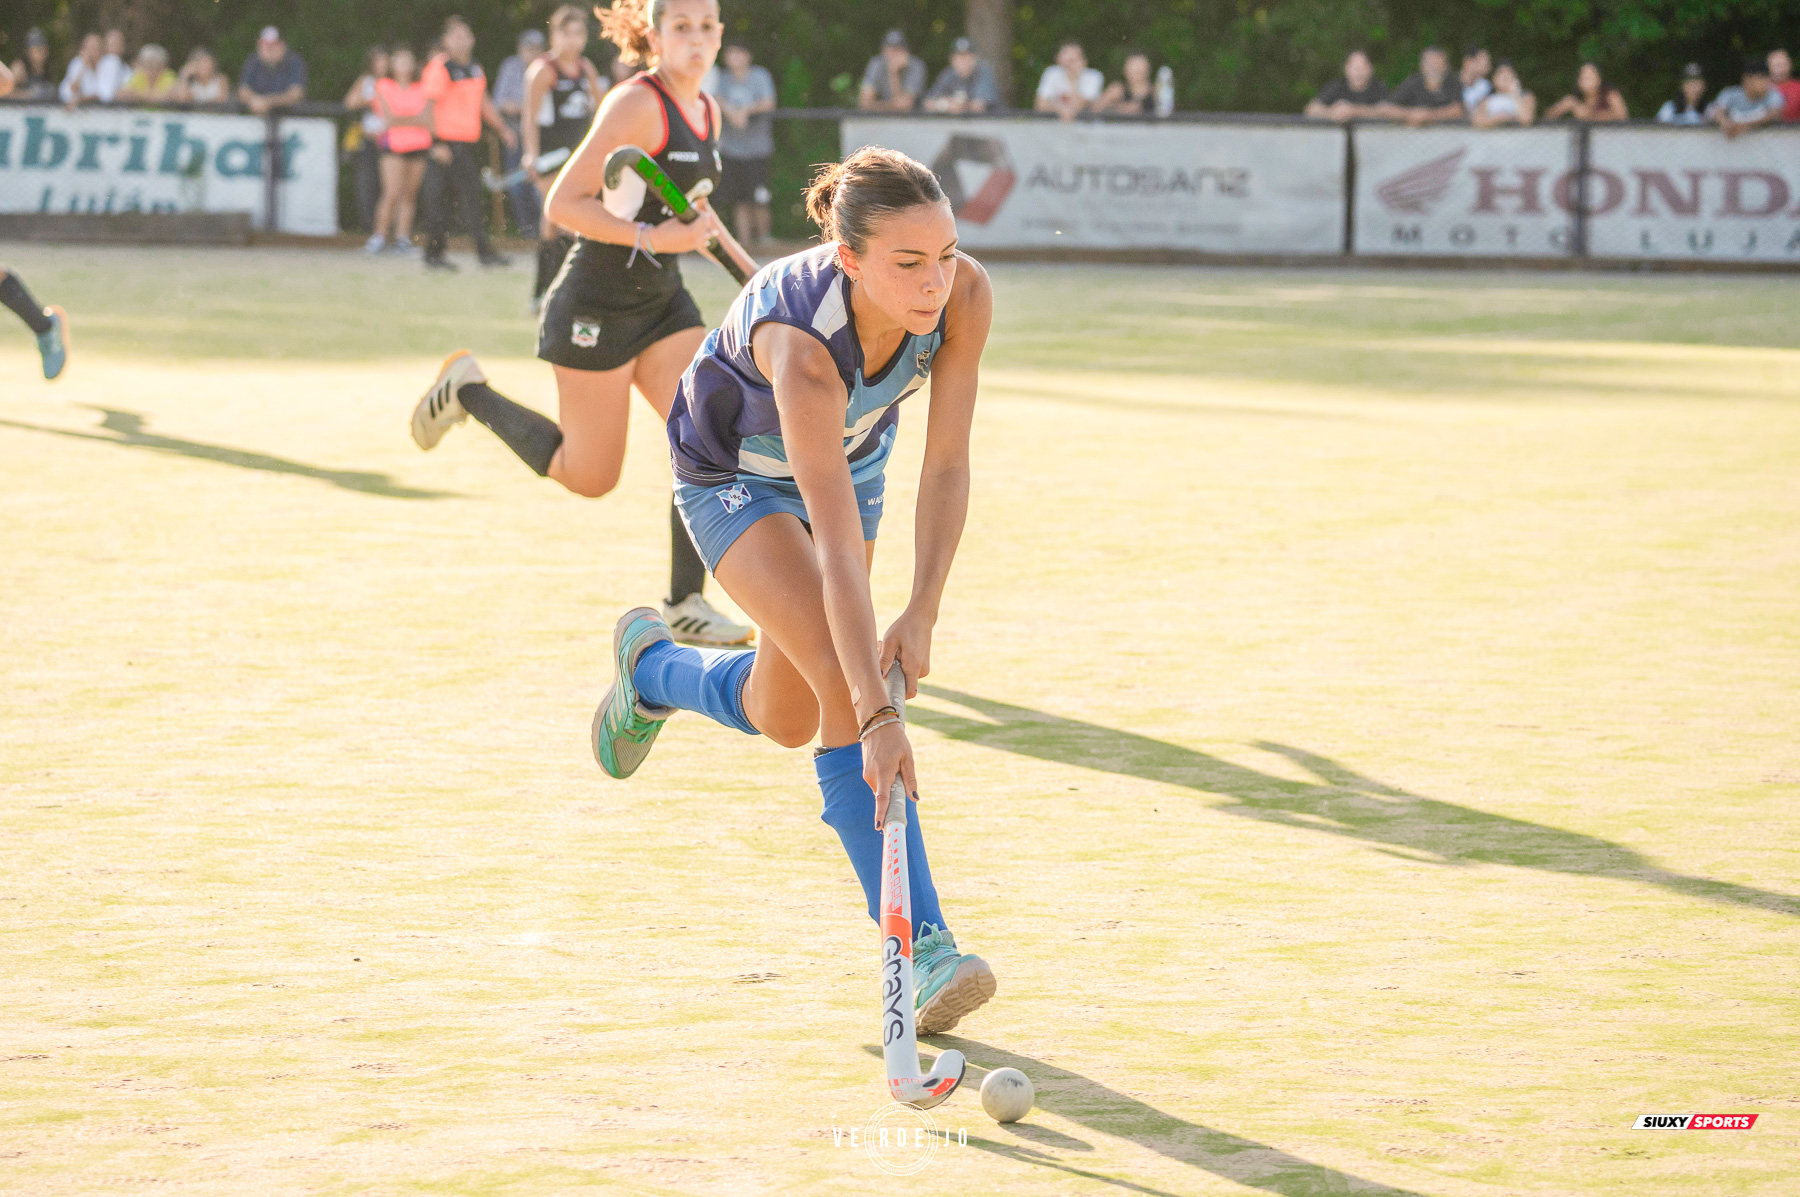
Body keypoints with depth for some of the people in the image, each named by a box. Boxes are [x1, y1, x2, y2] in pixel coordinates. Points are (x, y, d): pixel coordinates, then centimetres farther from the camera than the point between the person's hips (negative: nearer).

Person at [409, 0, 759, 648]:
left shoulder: (706, 112, 8)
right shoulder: (636, 105, -19)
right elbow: (562, 203, -21)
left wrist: (747, 268, 15)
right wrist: (653, 237, -29)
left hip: (661, 301, 8)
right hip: (597, 304, -8)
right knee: (591, 477, 2)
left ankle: (684, 604, -1)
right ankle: (468, 391, 23)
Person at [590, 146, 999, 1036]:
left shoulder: (964, 297, -31)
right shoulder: (802, 345, -45)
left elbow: (946, 467, -22)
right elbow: (839, 551, -49)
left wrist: (923, 615, -32)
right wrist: (878, 719, -53)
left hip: (853, 455, 6)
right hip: (733, 475, -6)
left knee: (787, 719, 16)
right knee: (845, 689, -24)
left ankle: (652, 665, 49)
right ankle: (920, 951, -21)